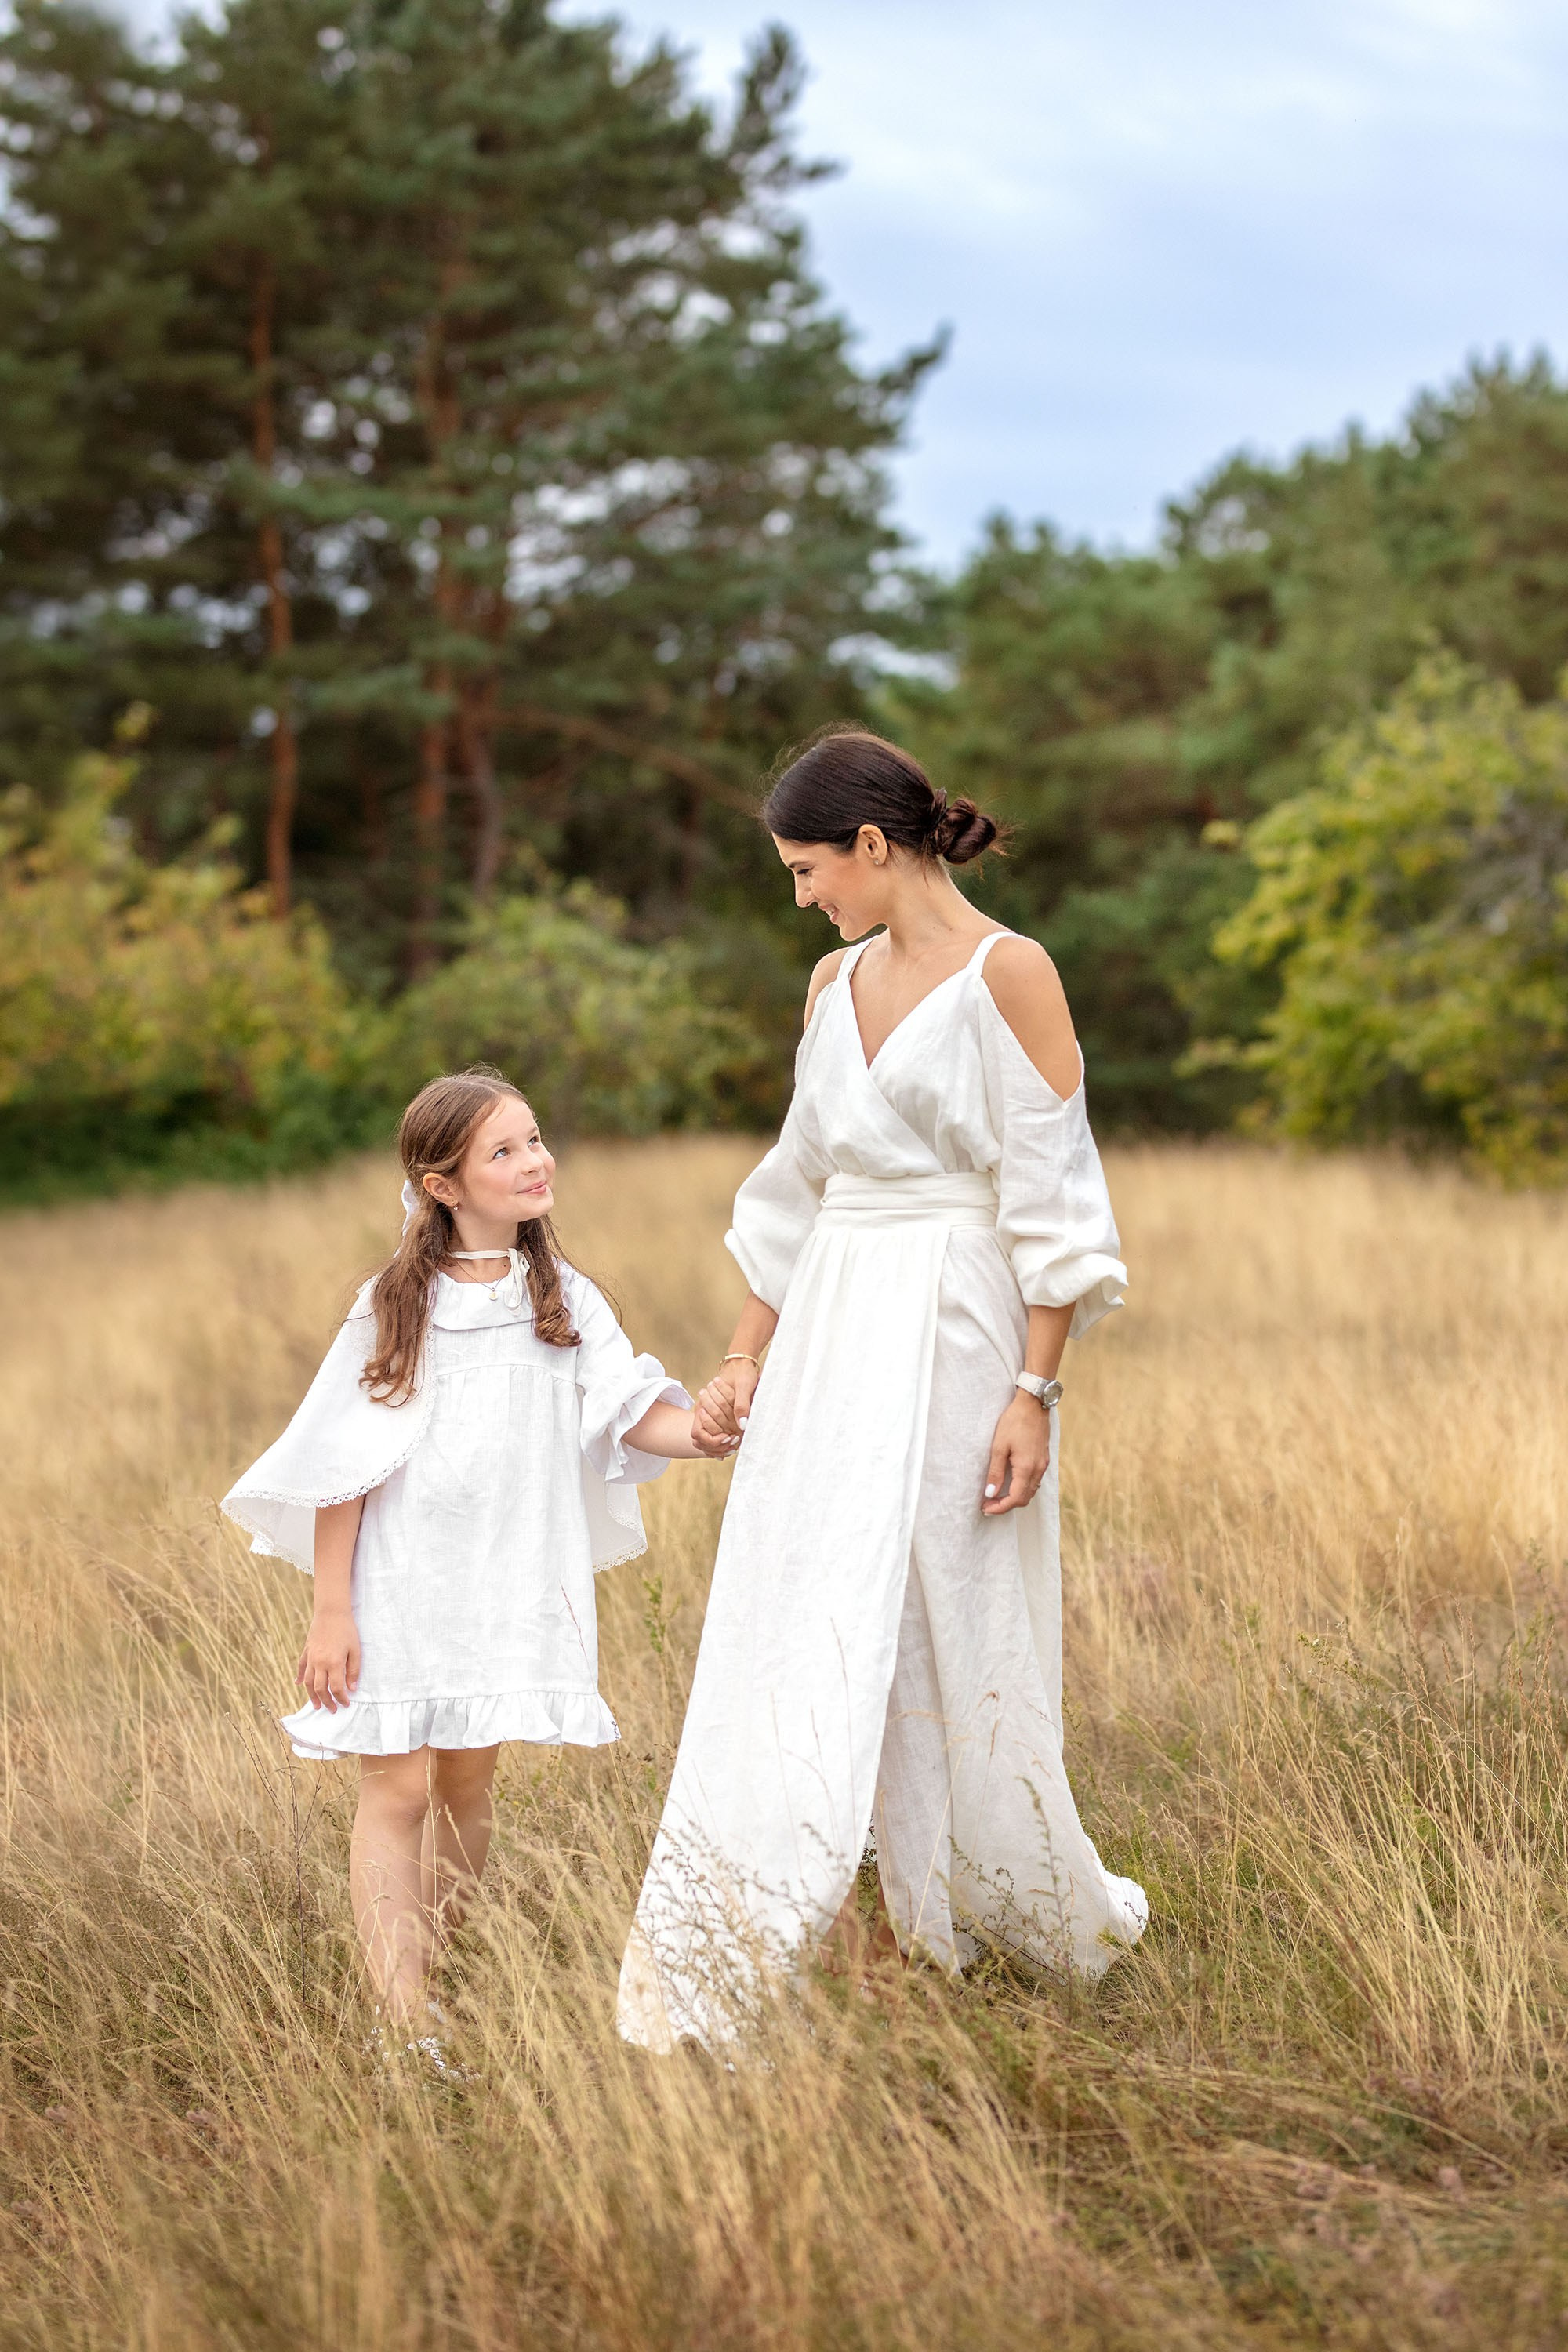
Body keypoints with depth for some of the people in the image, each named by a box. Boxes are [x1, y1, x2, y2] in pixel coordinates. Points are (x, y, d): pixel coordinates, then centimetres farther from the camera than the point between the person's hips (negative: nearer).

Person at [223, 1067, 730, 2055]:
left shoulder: (563, 1297, 5)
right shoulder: (397, 1305, -6)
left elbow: (630, 1414, -4)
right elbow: (343, 1465, -5)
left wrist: (707, 1434, -25)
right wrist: (332, 1610, -8)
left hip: (509, 1580, 4)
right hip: (402, 1578, -3)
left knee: (467, 1784, 11)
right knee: (399, 1787, -5)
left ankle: (436, 1970, 26)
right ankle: (404, 2023, -7)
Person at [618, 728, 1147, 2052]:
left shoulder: (1008, 974, -8)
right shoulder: (836, 986, 13)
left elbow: (1050, 1201, -11)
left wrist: (1034, 1394, -16)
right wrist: (746, 1362, 16)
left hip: (952, 1343, -6)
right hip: (828, 1344, 6)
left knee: (953, 1640, 1)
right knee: (799, 1641, 3)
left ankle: (1057, 1916, 23)